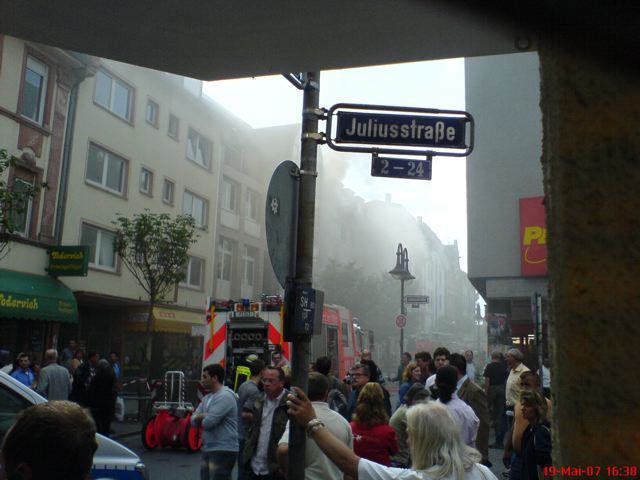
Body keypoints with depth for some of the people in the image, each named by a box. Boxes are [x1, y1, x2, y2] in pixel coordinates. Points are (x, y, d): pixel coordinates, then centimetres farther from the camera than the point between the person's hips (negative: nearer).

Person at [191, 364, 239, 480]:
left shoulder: (225, 396, -16)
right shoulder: (207, 398, 14)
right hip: (208, 449, 9)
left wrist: (200, 419, 1)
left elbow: (208, 422, -22)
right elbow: (193, 420, 10)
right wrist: (202, 416, -12)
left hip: (223, 451, -9)